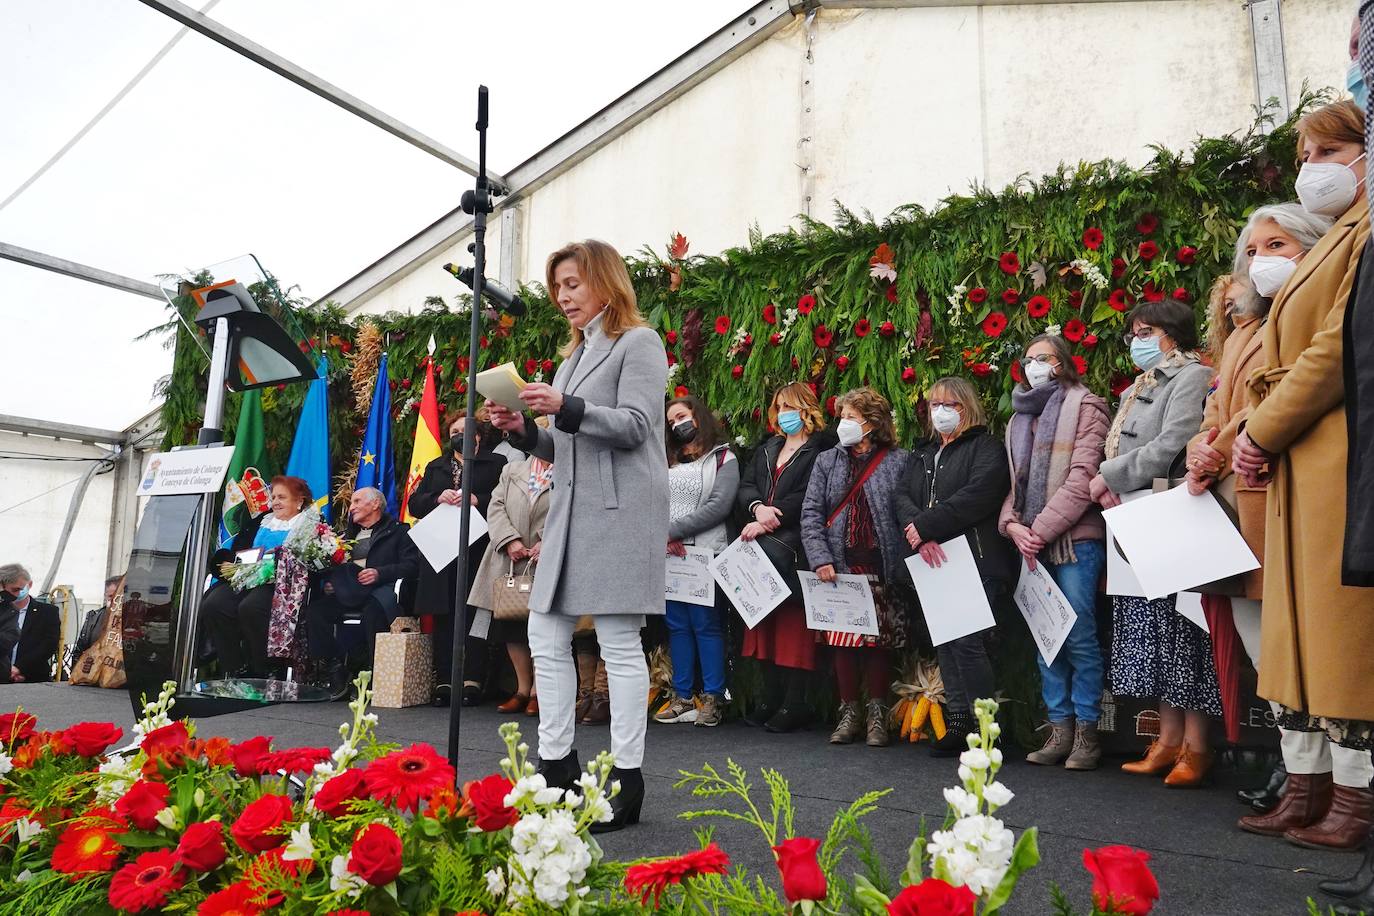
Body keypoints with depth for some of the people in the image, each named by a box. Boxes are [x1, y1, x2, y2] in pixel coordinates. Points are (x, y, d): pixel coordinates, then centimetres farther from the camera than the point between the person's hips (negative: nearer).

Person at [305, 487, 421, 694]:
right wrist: (328, 582, 6)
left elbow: (411, 565, -2)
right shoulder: (349, 534, 32)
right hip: (347, 590, 6)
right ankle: (334, 670, -16)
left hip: (381, 588, -6)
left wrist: (380, 573, -15)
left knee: (372, 612, -39)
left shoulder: (397, 531, 11)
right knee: (315, 609, -23)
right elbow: (333, 566, 28)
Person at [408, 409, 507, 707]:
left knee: (474, 616, -7)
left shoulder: (497, 464, 10)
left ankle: (472, 681, -5)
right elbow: (414, 503, 13)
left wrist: (477, 500, -16)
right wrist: (438, 498, -6)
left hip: (478, 551, -4)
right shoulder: (435, 467, 24)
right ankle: (444, 682, 4)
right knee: (443, 618, 1)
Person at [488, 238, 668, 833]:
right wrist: (524, 431, 5)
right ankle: (557, 766, 17)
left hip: (619, 509, -8)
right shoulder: (575, 354, 23)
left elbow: (633, 426, -12)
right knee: (547, 638, 7)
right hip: (572, 507, 9)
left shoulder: (638, 343, 0)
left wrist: (565, 408, -21)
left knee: (619, 642, -5)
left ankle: (626, 781, 4)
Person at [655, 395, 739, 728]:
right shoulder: (667, 461, 20)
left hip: (705, 552, -5)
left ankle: (713, 697, 3)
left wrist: (672, 530, -13)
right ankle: (682, 697, 13)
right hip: (669, 554, 5)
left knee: (705, 623, -4)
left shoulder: (723, 458, 3)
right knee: (677, 624, 6)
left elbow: (719, 506, -10)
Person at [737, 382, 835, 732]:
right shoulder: (765, 450, 24)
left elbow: (808, 497, -12)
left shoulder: (821, 448, 0)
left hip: (795, 543, -7)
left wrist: (770, 520, -15)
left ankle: (794, 702, -6)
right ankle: (772, 697, 10)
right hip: (762, 545, 7)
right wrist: (758, 508, -8)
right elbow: (746, 487, 13)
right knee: (764, 621, 4)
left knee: (793, 622, -10)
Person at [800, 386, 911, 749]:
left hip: (882, 568, -2)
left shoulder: (900, 461, 3)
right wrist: (821, 560, -6)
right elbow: (810, 514, 5)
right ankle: (849, 712, 16)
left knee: (879, 641, 2)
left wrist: (906, 564, -12)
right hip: (839, 567, 2)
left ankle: (877, 714, 16)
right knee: (843, 640, 2)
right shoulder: (826, 461, 11)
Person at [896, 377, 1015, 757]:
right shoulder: (924, 453, 23)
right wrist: (918, 535, -11)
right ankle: (959, 723, 14)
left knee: (965, 642, -13)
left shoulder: (986, 448, 3)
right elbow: (903, 496, 9)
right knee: (943, 643, 7)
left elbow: (976, 497, -14)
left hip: (972, 560, -7)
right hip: (931, 562, 7)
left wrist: (924, 526, -14)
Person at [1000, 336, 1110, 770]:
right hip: (1032, 544, 6)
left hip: (1075, 538, -6)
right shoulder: (1020, 418, 21)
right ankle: (1059, 729, 14)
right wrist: (1013, 524, -3)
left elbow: (1082, 479, -10)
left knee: (1079, 635, -6)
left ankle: (1086, 731, 4)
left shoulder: (1085, 407, 0)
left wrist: (1041, 530, -14)